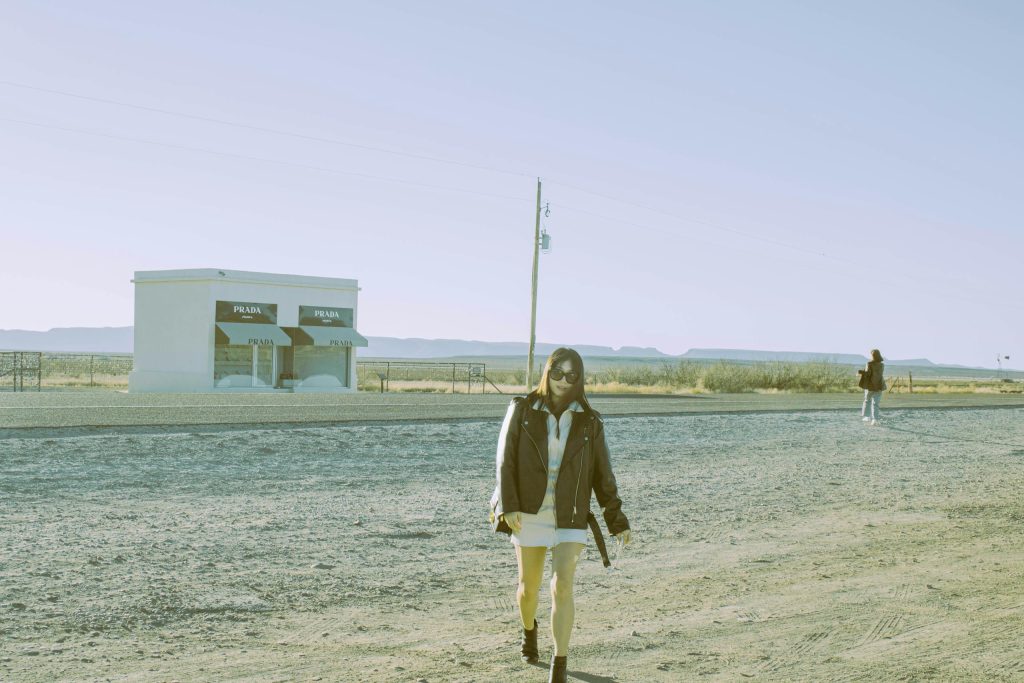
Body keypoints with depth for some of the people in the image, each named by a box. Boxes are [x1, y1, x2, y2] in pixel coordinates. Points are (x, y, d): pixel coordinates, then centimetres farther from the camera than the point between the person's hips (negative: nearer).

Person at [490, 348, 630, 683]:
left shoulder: (589, 421, 1)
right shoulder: (522, 409, -2)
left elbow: (602, 474, 6)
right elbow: (506, 460, -6)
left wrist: (616, 520, 6)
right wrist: (508, 506, -17)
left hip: (570, 517, 0)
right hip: (529, 514, 0)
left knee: (562, 586, -13)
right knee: (528, 587, 13)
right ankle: (529, 631, 46)